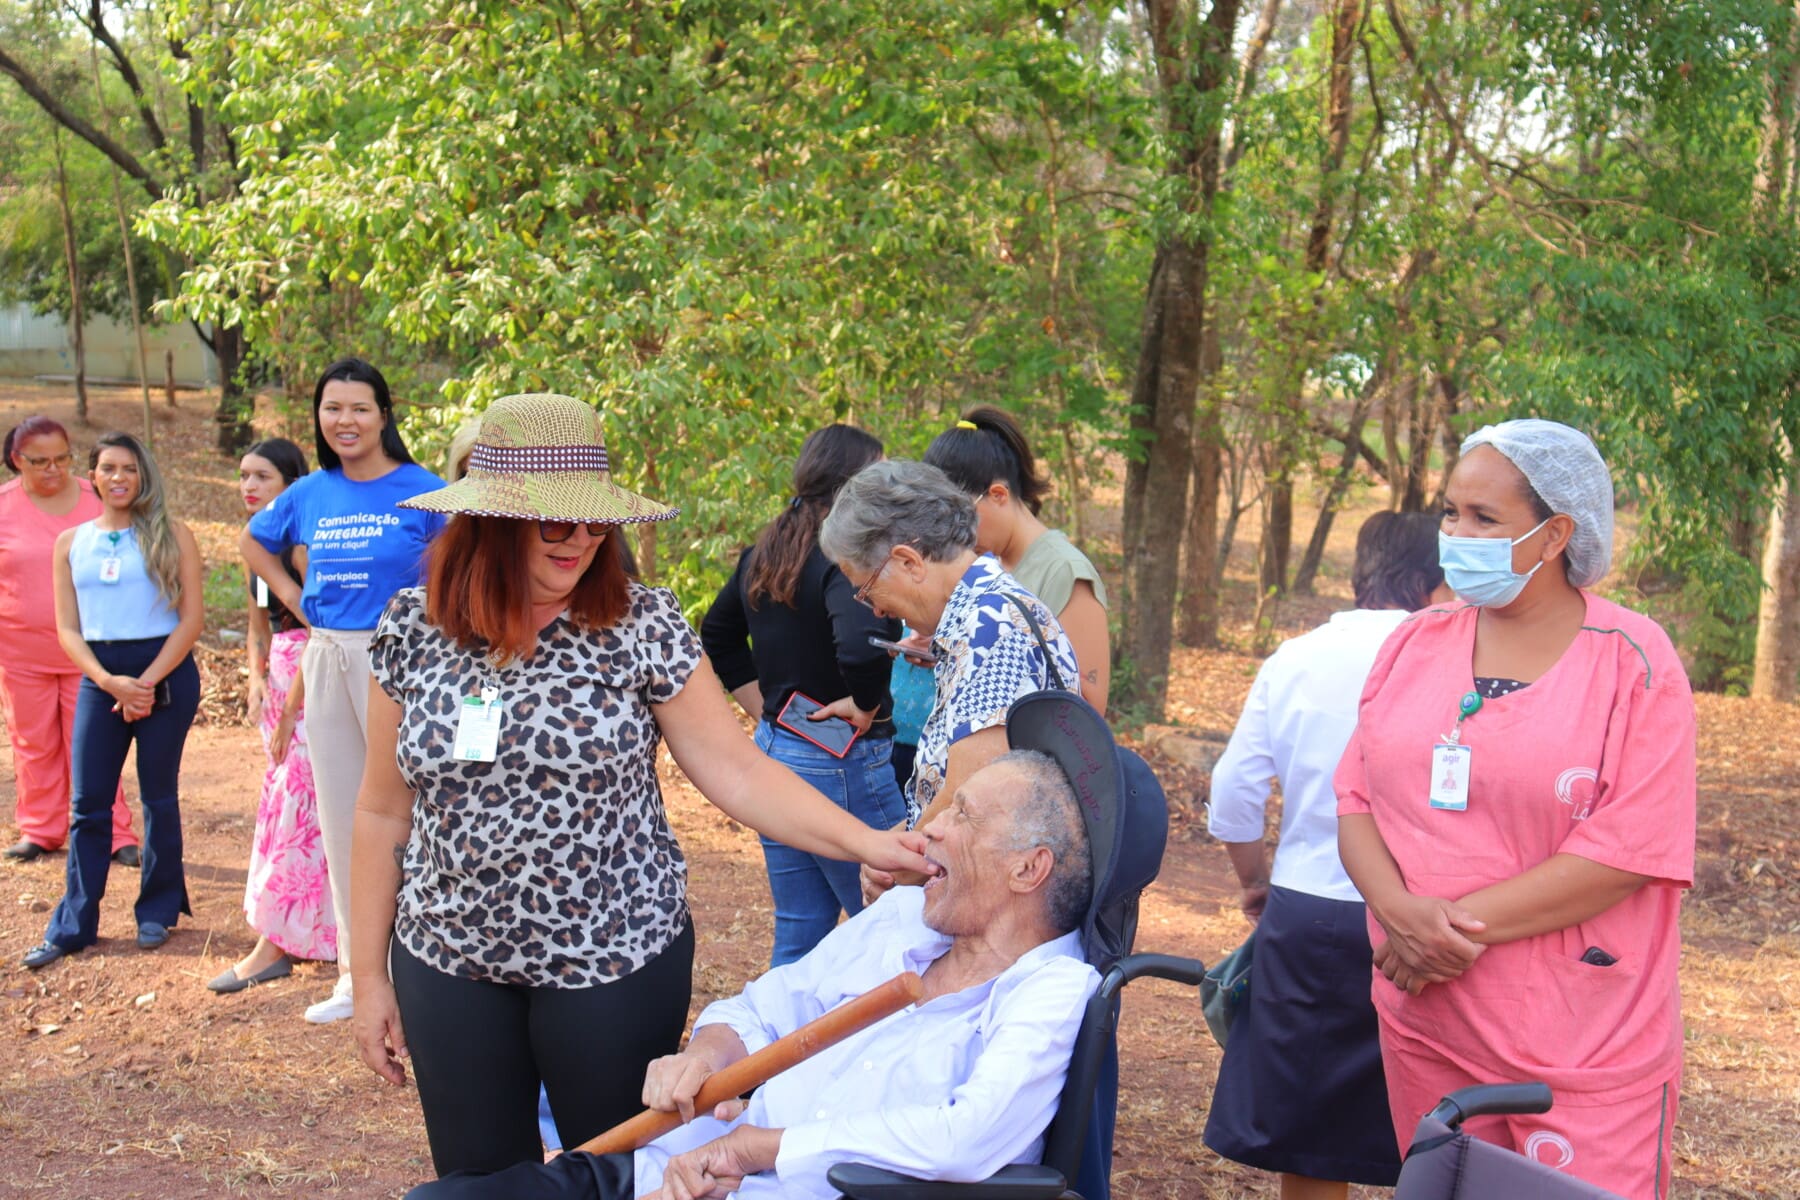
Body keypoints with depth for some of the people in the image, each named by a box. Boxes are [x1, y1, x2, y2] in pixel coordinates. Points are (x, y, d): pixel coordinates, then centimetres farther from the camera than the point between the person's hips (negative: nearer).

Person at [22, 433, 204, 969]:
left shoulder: (171, 535, 0)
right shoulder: (71, 543, 9)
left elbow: (192, 617, -4)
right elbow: (68, 629, 6)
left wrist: (147, 682, -12)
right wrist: (111, 681, -10)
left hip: (165, 672, -2)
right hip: (100, 677, 3)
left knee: (159, 797, 6)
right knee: (89, 804, 3)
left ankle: (159, 909, 20)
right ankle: (73, 924, 11)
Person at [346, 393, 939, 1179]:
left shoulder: (641, 627, -8)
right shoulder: (413, 630, -2)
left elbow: (735, 771, -9)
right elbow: (384, 813, 4)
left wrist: (866, 842, -20)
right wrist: (369, 972, 7)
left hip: (613, 963, -2)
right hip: (450, 965, 2)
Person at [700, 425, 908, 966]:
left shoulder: (762, 554, 8)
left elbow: (716, 637, 22)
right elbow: (861, 645, -37)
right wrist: (866, 706, -19)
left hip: (772, 753, 9)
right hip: (843, 764, -9)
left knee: (797, 935, 17)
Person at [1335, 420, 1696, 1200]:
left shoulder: (1634, 662, -8)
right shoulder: (1416, 645, 6)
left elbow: (1627, 850, -15)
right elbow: (1356, 800, 5)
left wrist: (1461, 926, -17)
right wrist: (1404, 914, -15)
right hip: (1424, 1029, 4)